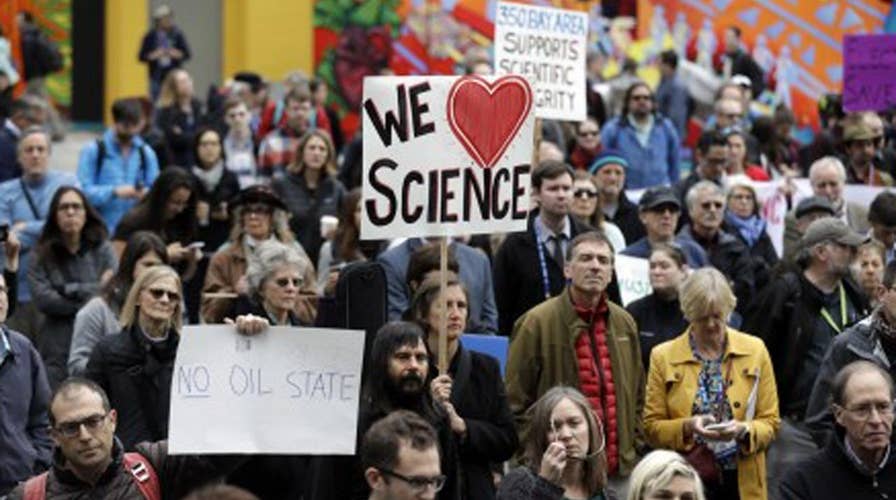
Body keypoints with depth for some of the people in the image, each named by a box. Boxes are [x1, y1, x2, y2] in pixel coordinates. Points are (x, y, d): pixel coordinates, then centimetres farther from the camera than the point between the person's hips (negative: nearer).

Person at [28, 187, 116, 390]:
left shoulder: (102, 249, 8)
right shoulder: (43, 255, 6)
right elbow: (42, 299, -6)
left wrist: (68, 290, -5)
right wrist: (94, 291, -3)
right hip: (57, 348, 0)